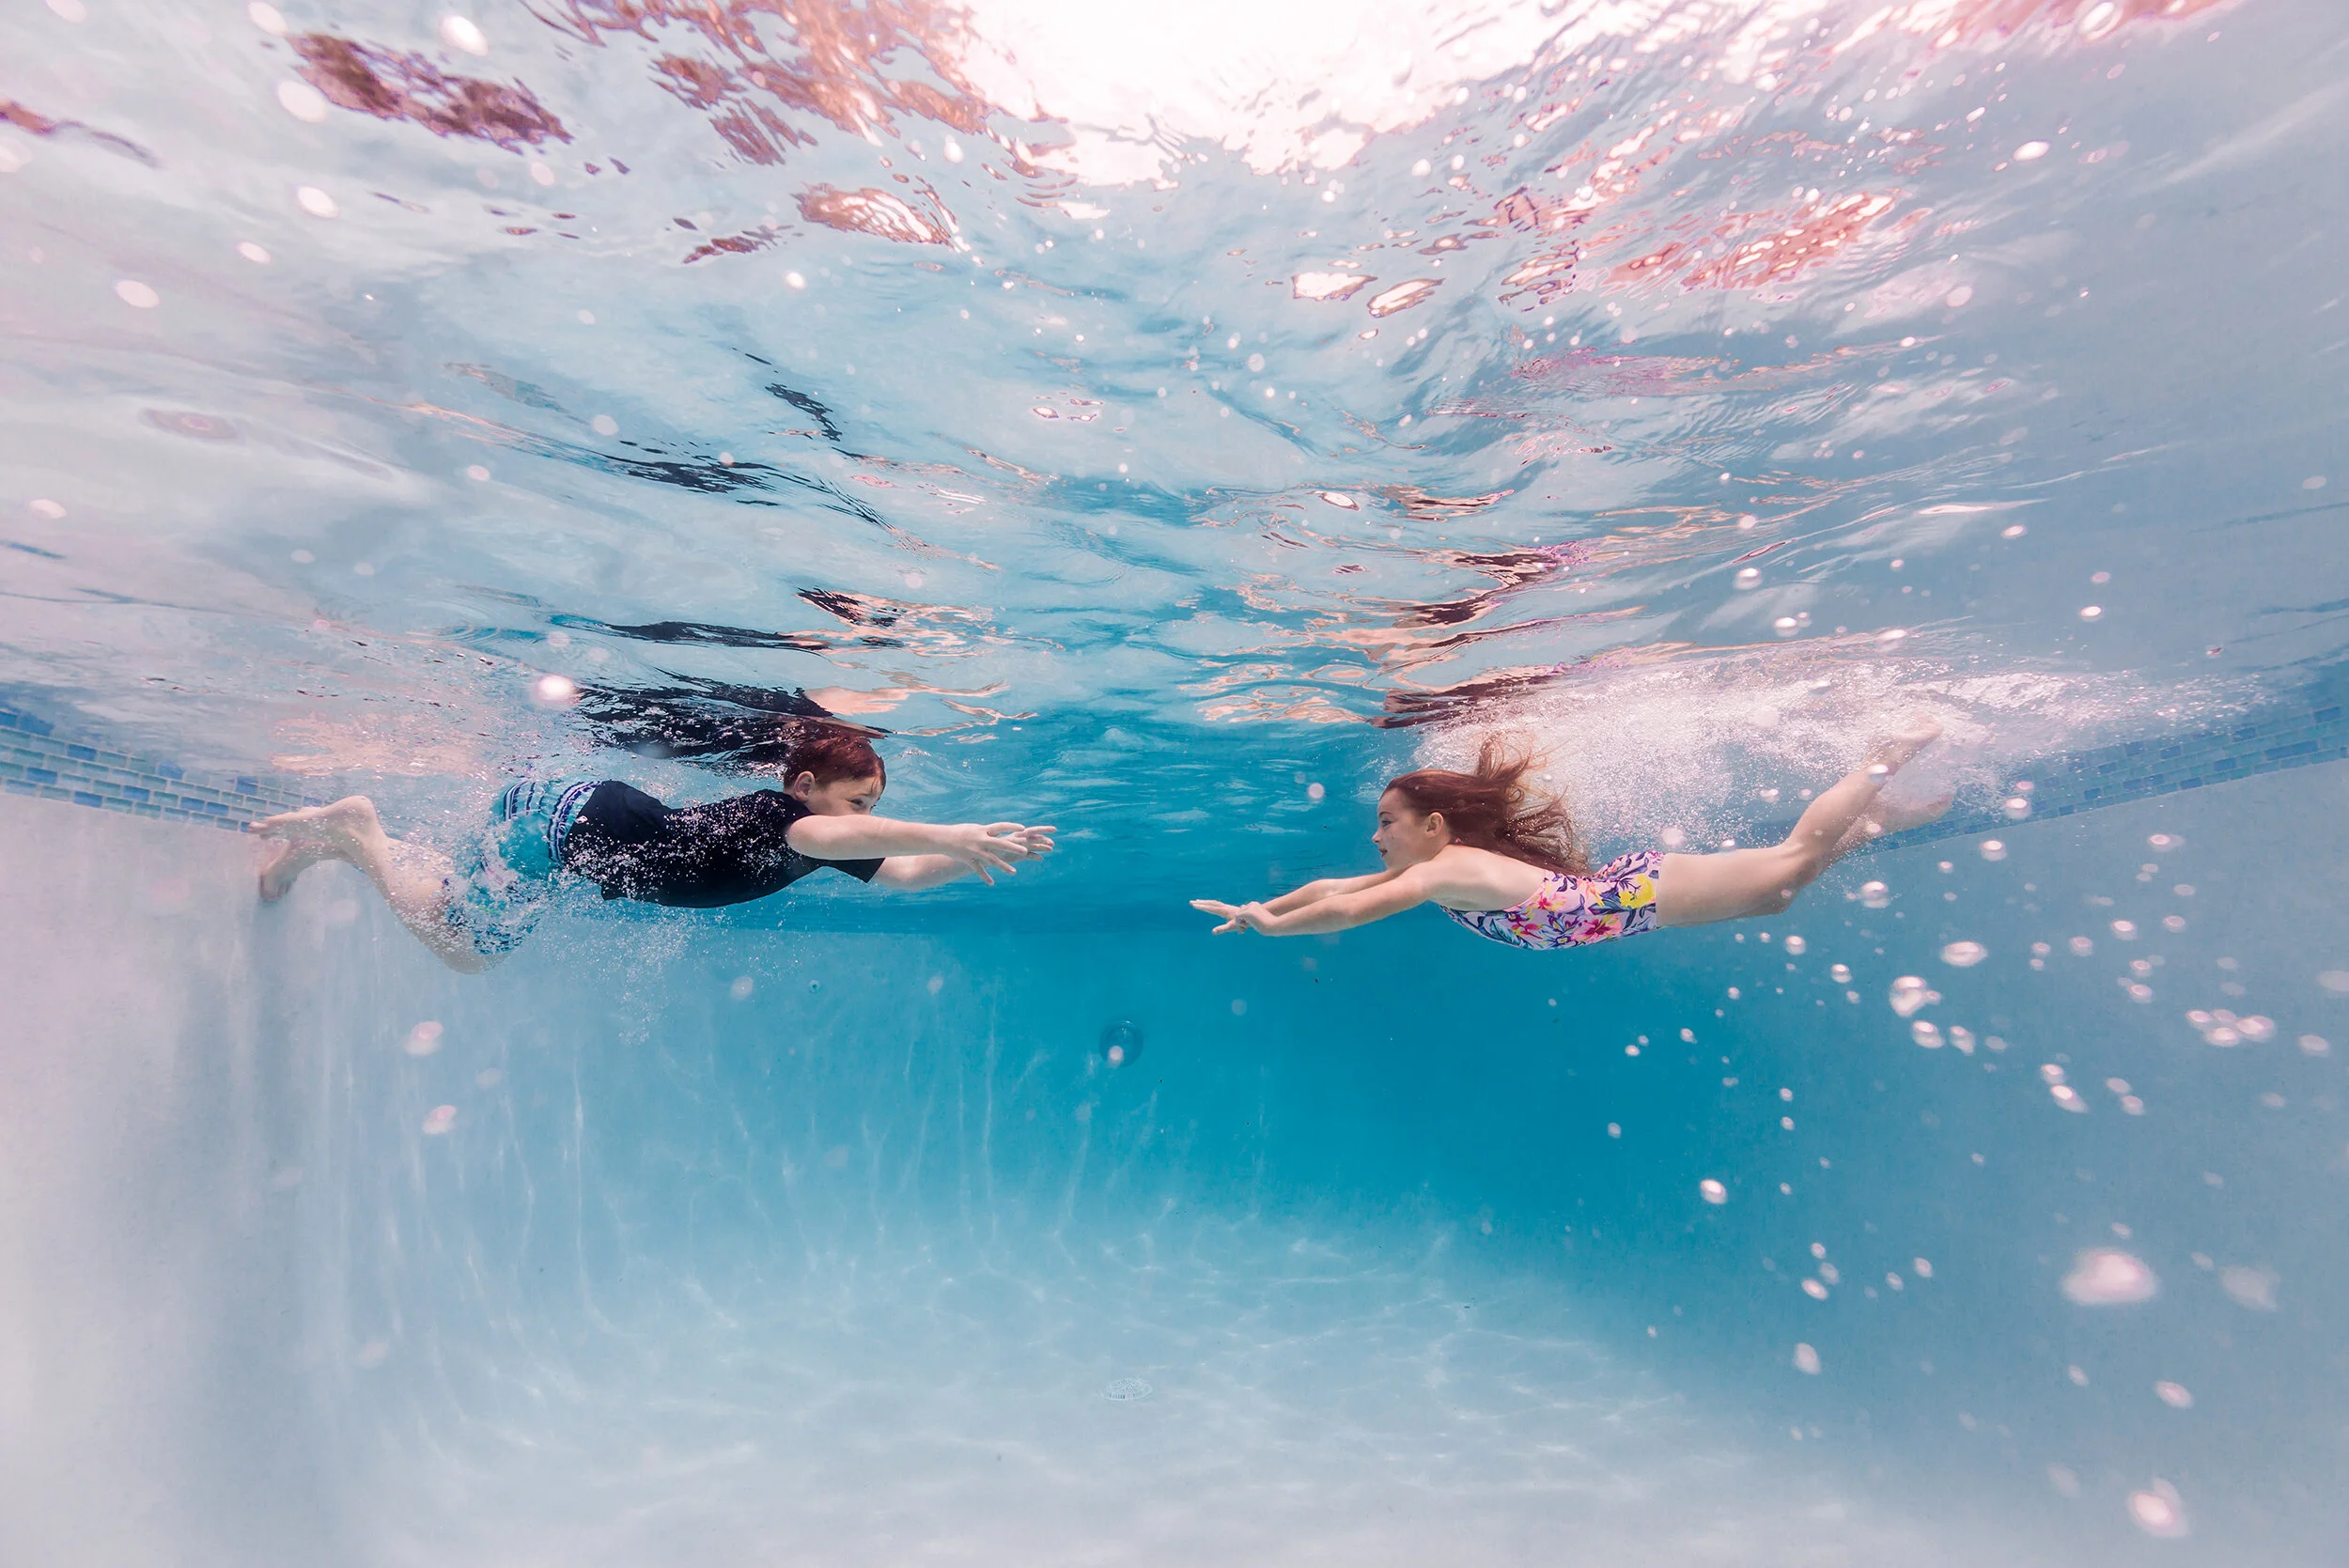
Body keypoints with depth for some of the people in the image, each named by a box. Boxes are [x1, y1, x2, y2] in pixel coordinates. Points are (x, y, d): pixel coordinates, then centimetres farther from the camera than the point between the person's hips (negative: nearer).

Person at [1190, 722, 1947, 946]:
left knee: (1790, 862, 6)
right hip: (1621, 887, 7)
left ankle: (1889, 755, 22)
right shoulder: (1428, 867, -2)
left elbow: (1349, 909, -35)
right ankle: (1881, 819, 33)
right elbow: (1335, 886, 2)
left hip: (1638, 895, -7)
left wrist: (1268, 923, -27)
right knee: (1771, 897, 22)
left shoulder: (1447, 870, -27)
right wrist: (1262, 906, -1)